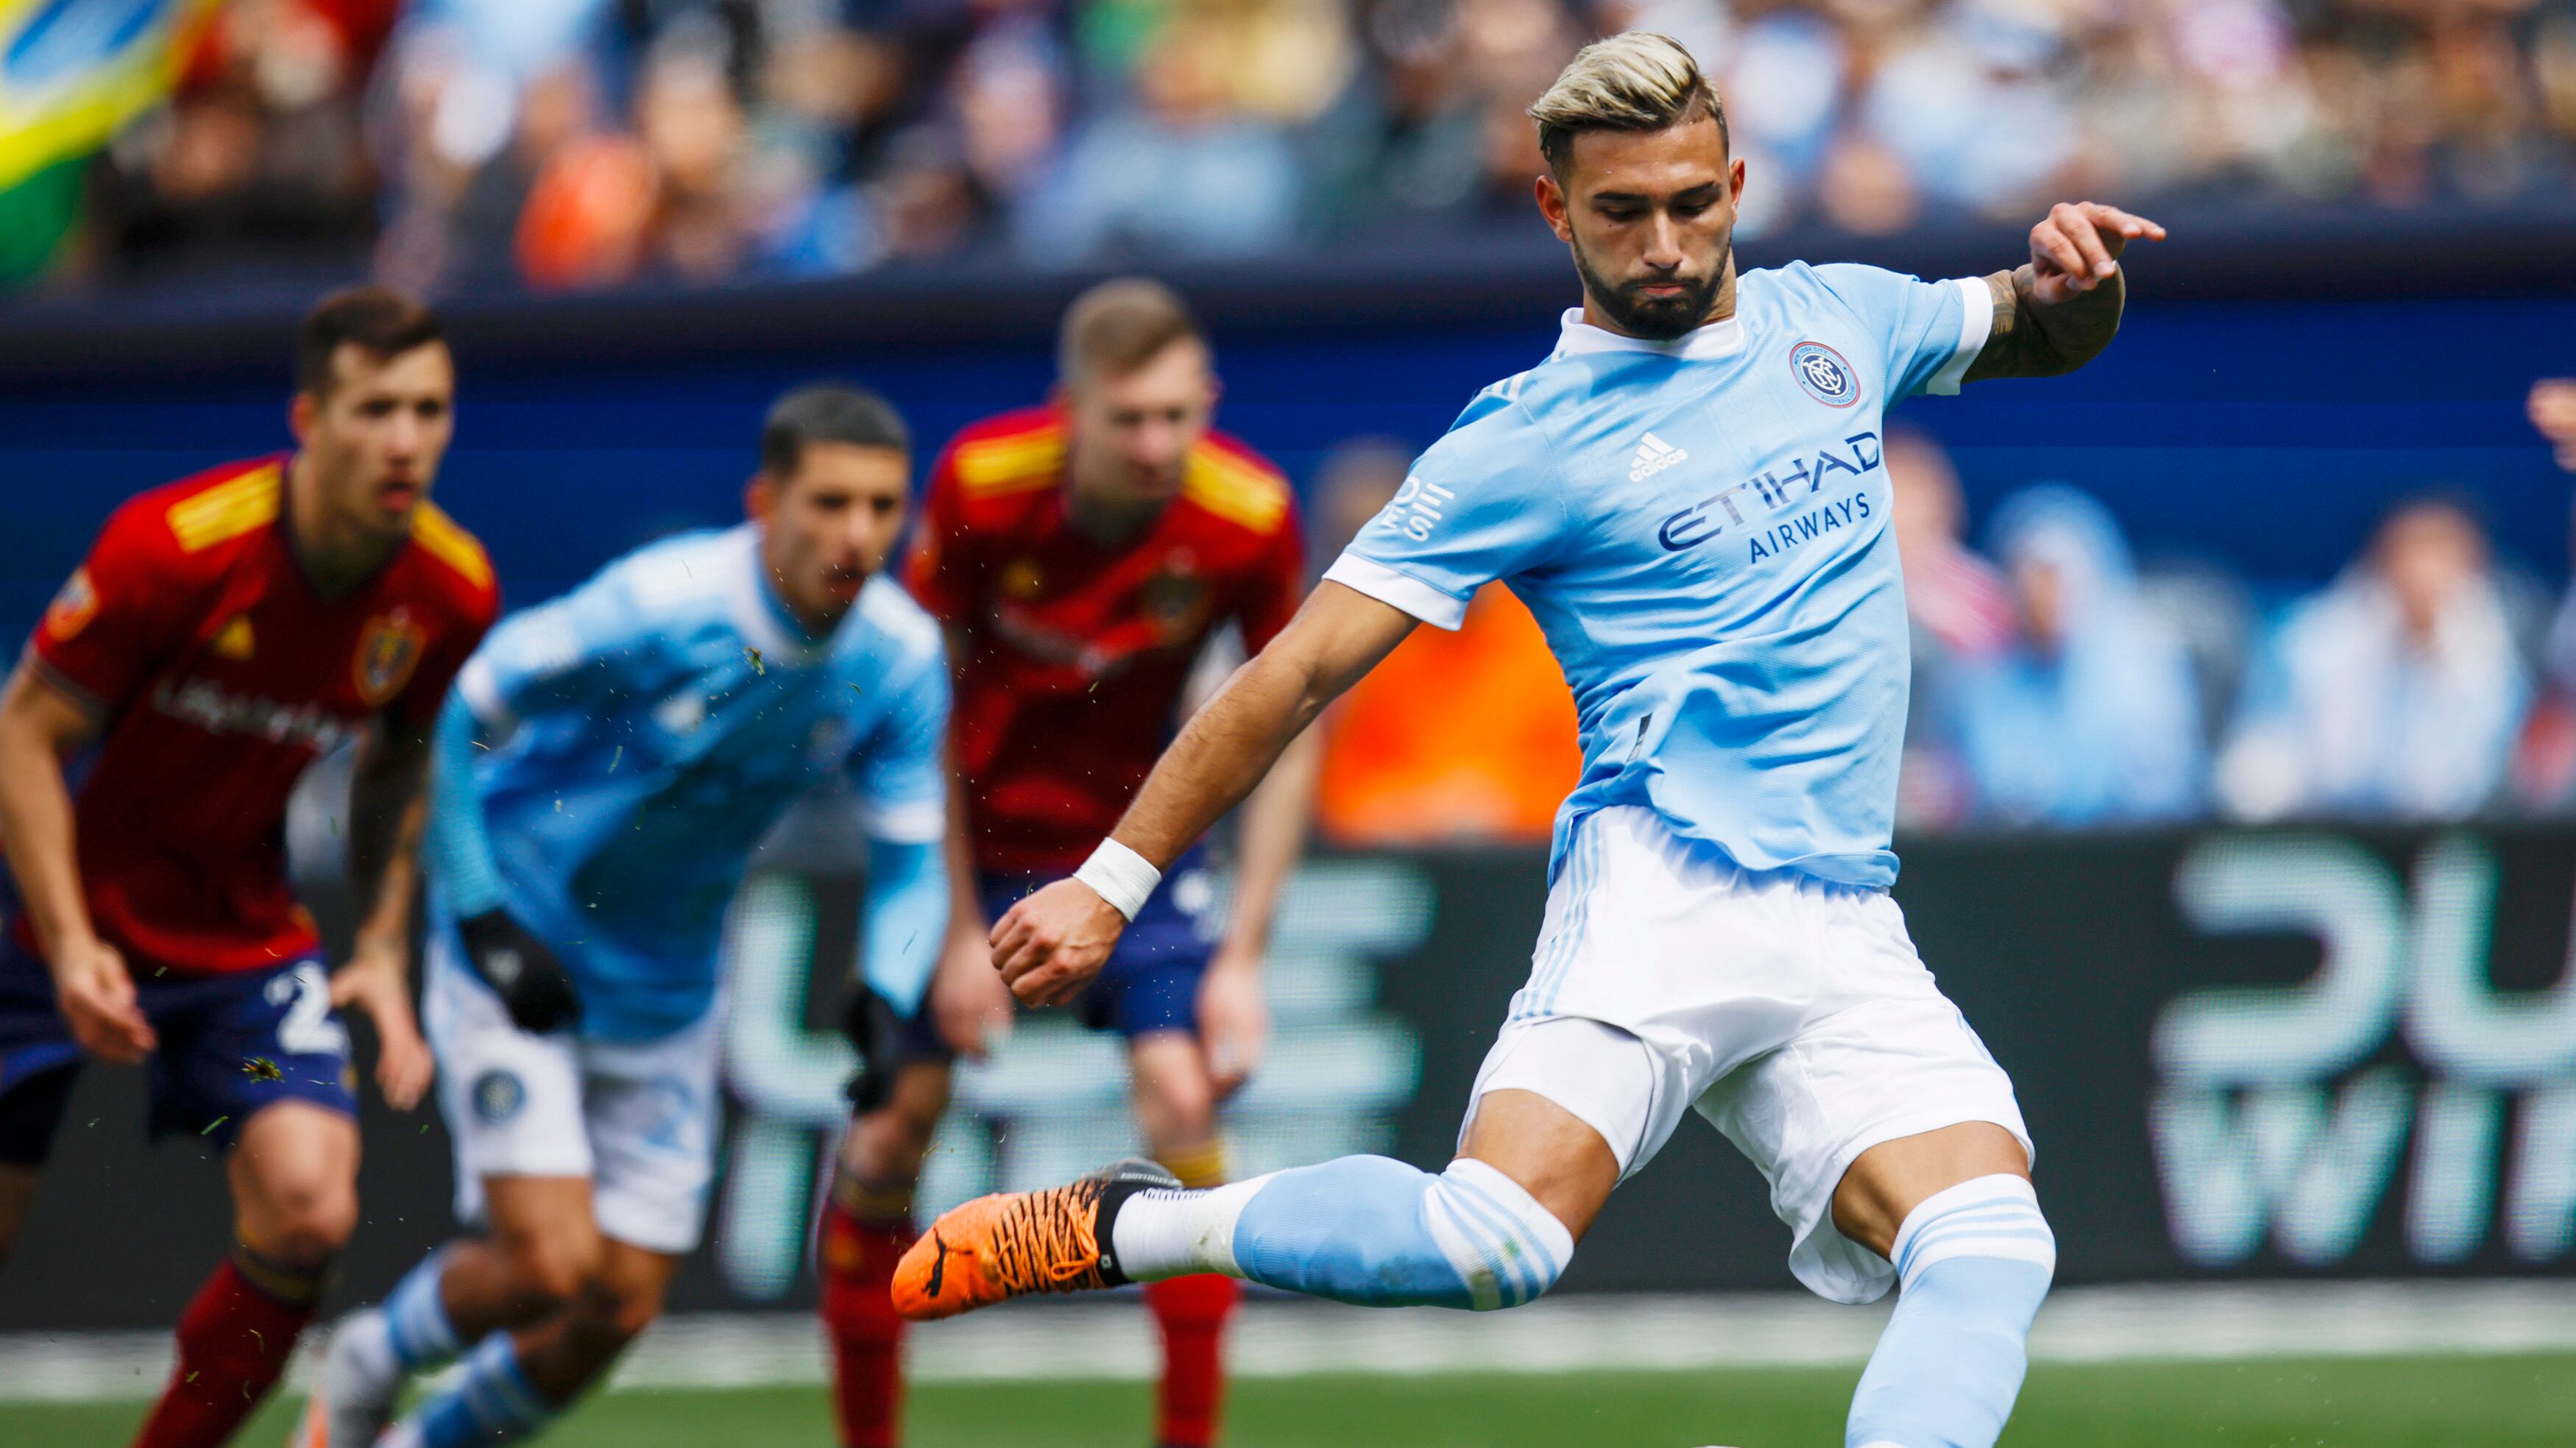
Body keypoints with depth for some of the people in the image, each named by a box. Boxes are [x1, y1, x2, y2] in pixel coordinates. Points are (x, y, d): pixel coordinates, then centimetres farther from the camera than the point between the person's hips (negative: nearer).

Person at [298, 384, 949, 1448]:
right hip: (517, 959, -5)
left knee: (619, 1310, 3)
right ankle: (371, 1362, 14)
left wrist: (888, 1002, -19)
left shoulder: (901, 662, -12)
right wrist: (482, 917, -18)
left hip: (665, 993, 5)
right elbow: (467, 712, -15)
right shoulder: (658, 605, -26)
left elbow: (910, 857, -1)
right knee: (548, 1262, -17)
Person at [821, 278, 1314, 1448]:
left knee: (1184, 1099, -17)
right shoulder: (978, 486, -23)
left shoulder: (1250, 517, -21)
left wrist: (1245, 954, -14)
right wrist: (957, 933, -13)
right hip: (974, 836, 0)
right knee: (897, 1122, -3)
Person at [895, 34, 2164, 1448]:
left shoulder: (1831, 320, 15)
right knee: (1496, 1241, -28)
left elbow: (2040, 336, 33)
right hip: (1661, 894, -5)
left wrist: (2069, 279, 8)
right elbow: (1301, 668, -2)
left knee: (1991, 1252, -20)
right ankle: (1121, 1225, -6)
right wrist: (1111, 881, -6)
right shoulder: (1526, 442, -1)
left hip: (1849, 937, 5)